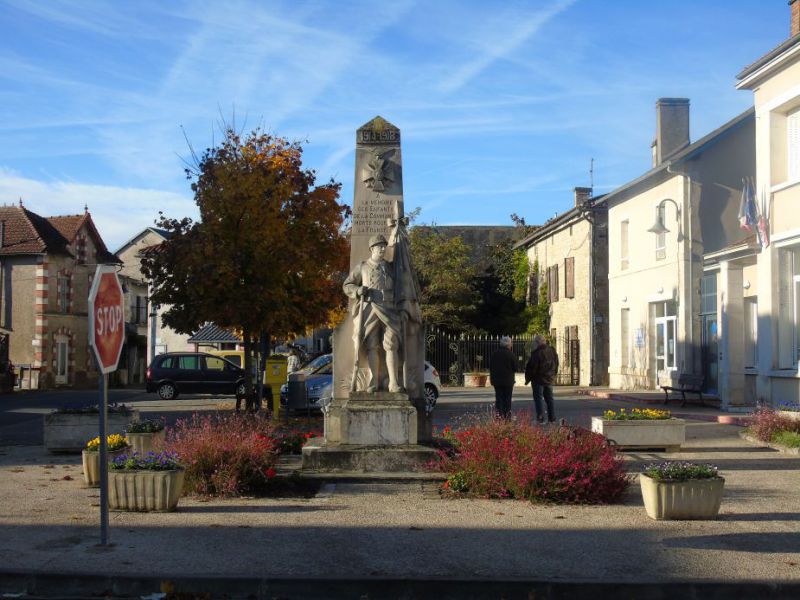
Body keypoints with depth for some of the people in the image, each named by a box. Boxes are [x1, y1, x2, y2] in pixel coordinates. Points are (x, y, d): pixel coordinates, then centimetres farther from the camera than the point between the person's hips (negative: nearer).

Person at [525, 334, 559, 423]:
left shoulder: (537, 353, -18)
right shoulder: (552, 351, 7)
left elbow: (531, 367, -15)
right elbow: (556, 365, 15)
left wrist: (527, 379, -4)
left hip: (538, 380, -7)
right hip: (550, 379, 7)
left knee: (538, 398, -2)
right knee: (549, 399, 13)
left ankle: (540, 418, -8)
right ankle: (552, 418, 14)